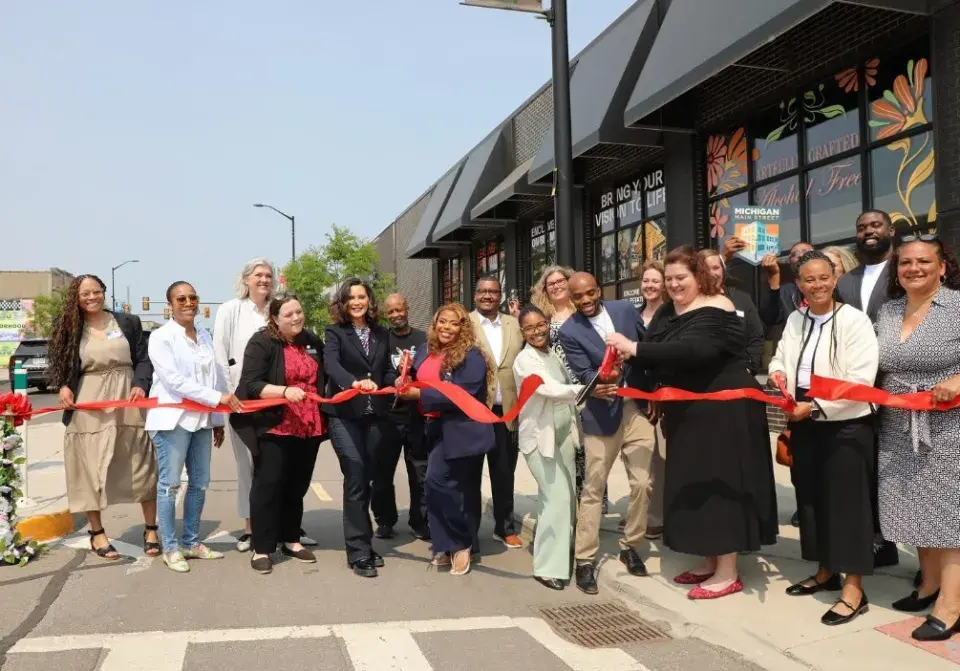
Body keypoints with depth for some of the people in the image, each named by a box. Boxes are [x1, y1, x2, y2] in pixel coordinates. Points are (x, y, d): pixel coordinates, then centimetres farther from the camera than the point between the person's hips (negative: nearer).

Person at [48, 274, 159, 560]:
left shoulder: (128, 322, 6)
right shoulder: (70, 330, 6)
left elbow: (143, 359, 4)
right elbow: (60, 366, 10)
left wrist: (141, 385, -13)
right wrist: (63, 387, -10)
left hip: (128, 404, 0)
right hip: (89, 408, 0)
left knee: (142, 467, 3)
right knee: (91, 470, 5)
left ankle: (150, 529, 15)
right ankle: (97, 532, 20)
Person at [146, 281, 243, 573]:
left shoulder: (205, 337, 12)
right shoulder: (161, 337, -7)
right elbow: (174, 380, -17)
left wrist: (217, 420, 12)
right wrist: (217, 397, -22)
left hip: (201, 419, 7)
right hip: (172, 419, -6)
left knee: (199, 483, 11)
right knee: (170, 484, -1)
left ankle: (191, 542, 23)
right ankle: (170, 548, 8)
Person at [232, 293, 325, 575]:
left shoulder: (312, 342, 10)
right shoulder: (261, 343, -8)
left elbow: (321, 380, 24)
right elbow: (251, 384, -18)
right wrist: (285, 391, -30)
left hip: (309, 427, 6)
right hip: (274, 427, -5)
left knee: (297, 486, 15)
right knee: (268, 485, -1)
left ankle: (291, 540, 28)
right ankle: (261, 548, 9)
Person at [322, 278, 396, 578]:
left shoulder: (381, 334, 11)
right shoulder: (335, 333, -4)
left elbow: (386, 371, 12)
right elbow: (331, 364, -22)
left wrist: (396, 382, -10)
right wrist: (355, 382, -40)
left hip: (373, 416, 5)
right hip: (345, 416, -5)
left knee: (366, 480, 13)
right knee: (355, 480, -8)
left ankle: (362, 544, 24)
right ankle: (359, 552, 0)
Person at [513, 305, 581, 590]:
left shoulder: (554, 354, 9)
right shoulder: (525, 360, -14)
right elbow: (552, 390, -27)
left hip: (563, 433, 7)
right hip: (540, 436, -7)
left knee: (565, 496, 12)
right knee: (558, 497, -10)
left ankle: (548, 546, 31)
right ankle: (548, 566, 0)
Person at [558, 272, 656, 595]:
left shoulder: (625, 310, 0)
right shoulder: (569, 332, -9)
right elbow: (583, 373, -16)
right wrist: (597, 387, -39)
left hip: (638, 407, 3)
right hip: (601, 415, -3)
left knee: (642, 483, 4)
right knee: (593, 488, 2)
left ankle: (630, 546, 24)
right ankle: (585, 560, 10)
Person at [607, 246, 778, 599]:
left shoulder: (715, 310, -17)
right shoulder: (667, 312, 9)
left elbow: (691, 349, -34)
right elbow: (658, 356, 5)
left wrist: (635, 348, -35)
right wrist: (628, 354, -16)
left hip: (723, 409, -8)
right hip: (688, 411, 9)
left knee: (720, 482, -3)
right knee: (695, 483, 13)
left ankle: (728, 573, 8)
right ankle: (710, 561, 26)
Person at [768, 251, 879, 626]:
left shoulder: (854, 320, -12)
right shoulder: (795, 320, 9)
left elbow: (860, 380, -18)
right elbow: (780, 359, 15)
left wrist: (815, 407, -19)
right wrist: (778, 375, -9)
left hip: (846, 424, -7)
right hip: (804, 423, 7)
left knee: (847, 501, -2)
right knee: (811, 497, 14)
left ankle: (854, 588, 8)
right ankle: (826, 571, 30)